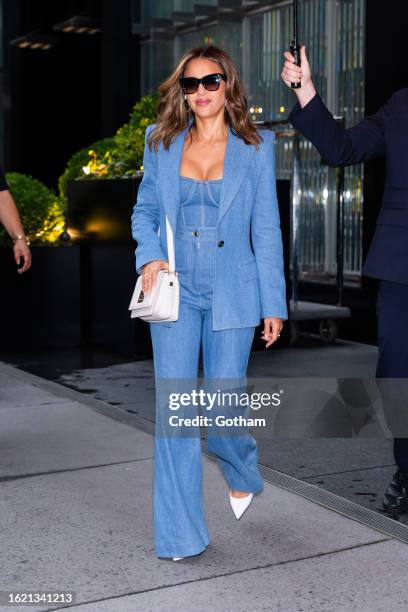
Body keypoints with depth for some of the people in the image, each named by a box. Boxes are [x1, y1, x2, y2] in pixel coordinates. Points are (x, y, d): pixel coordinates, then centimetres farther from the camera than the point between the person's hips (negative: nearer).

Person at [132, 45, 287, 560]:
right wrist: (149, 255, -7)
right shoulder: (161, 144, 6)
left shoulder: (254, 149, 1)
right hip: (175, 292, 2)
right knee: (173, 410, 0)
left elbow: (266, 230, 1)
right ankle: (179, 535, 12)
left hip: (231, 294, -1)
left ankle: (243, 474, 38)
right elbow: (144, 212, 14)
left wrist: (273, 304, -1)